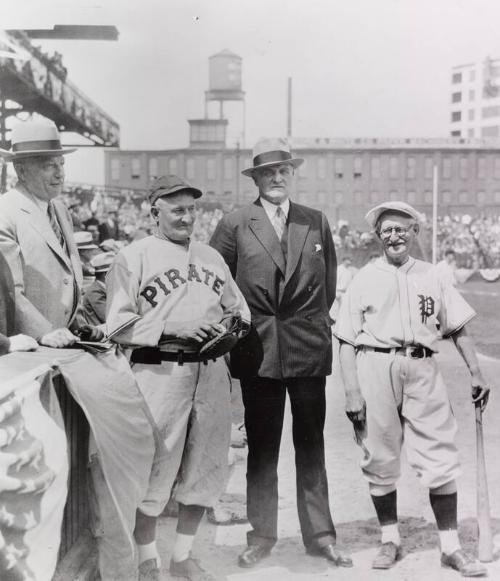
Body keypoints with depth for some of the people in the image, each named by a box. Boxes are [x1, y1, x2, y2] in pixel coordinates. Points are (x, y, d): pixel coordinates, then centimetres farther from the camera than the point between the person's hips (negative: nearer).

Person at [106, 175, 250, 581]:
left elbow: (239, 310, 22)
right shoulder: (133, 257, 0)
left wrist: (230, 327, 1)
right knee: (154, 467, -3)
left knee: (204, 468, 9)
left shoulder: (212, 257, 17)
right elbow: (119, 324, -5)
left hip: (211, 372, 5)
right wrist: (171, 327, -13)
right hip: (159, 369, -5)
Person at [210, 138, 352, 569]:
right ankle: (261, 535, 16)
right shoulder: (234, 225, 0)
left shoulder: (317, 223, 8)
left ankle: (320, 534, 17)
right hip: (258, 350, -1)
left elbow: (329, 284, 14)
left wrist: (312, 323, 11)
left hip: (310, 348, 2)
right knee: (261, 445, 7)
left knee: (311, 443, 9)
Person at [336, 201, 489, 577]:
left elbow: (457, 329, 12)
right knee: (380, 459, 7)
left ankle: (451, 546, 10)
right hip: (375, 367, -1)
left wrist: (476, 374, 4)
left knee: (441, 460, -1)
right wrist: (352, 392, -4)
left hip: (422, 368, 1)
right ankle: (390, 539, 23)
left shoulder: (431, 277, 11)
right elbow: (348, 341, 3)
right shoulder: (365, 279, 6)